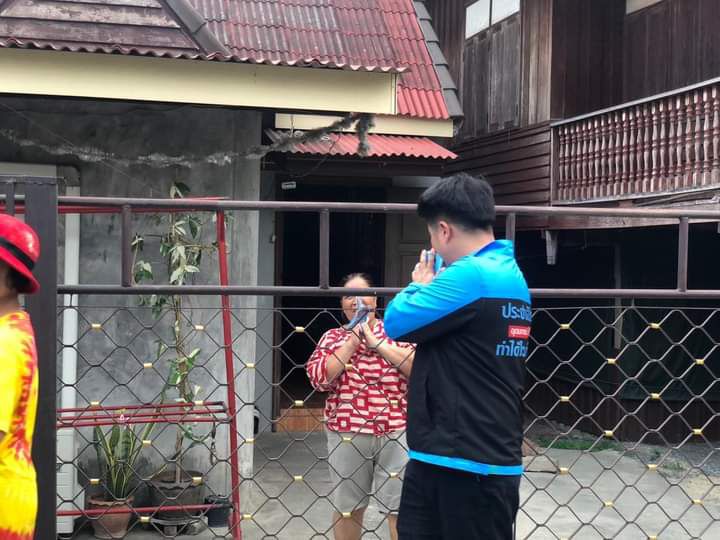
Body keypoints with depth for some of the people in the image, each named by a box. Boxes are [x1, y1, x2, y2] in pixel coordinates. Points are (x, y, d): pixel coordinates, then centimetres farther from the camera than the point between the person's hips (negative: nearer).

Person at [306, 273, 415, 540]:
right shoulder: (333, 337, 9)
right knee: (347, 508, 12)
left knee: (401, 509, -2)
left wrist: (377, 342, -11)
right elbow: (318, 377, -6)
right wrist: (353, 341, -8)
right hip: (346, 433, 2)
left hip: (397, 432, -1)